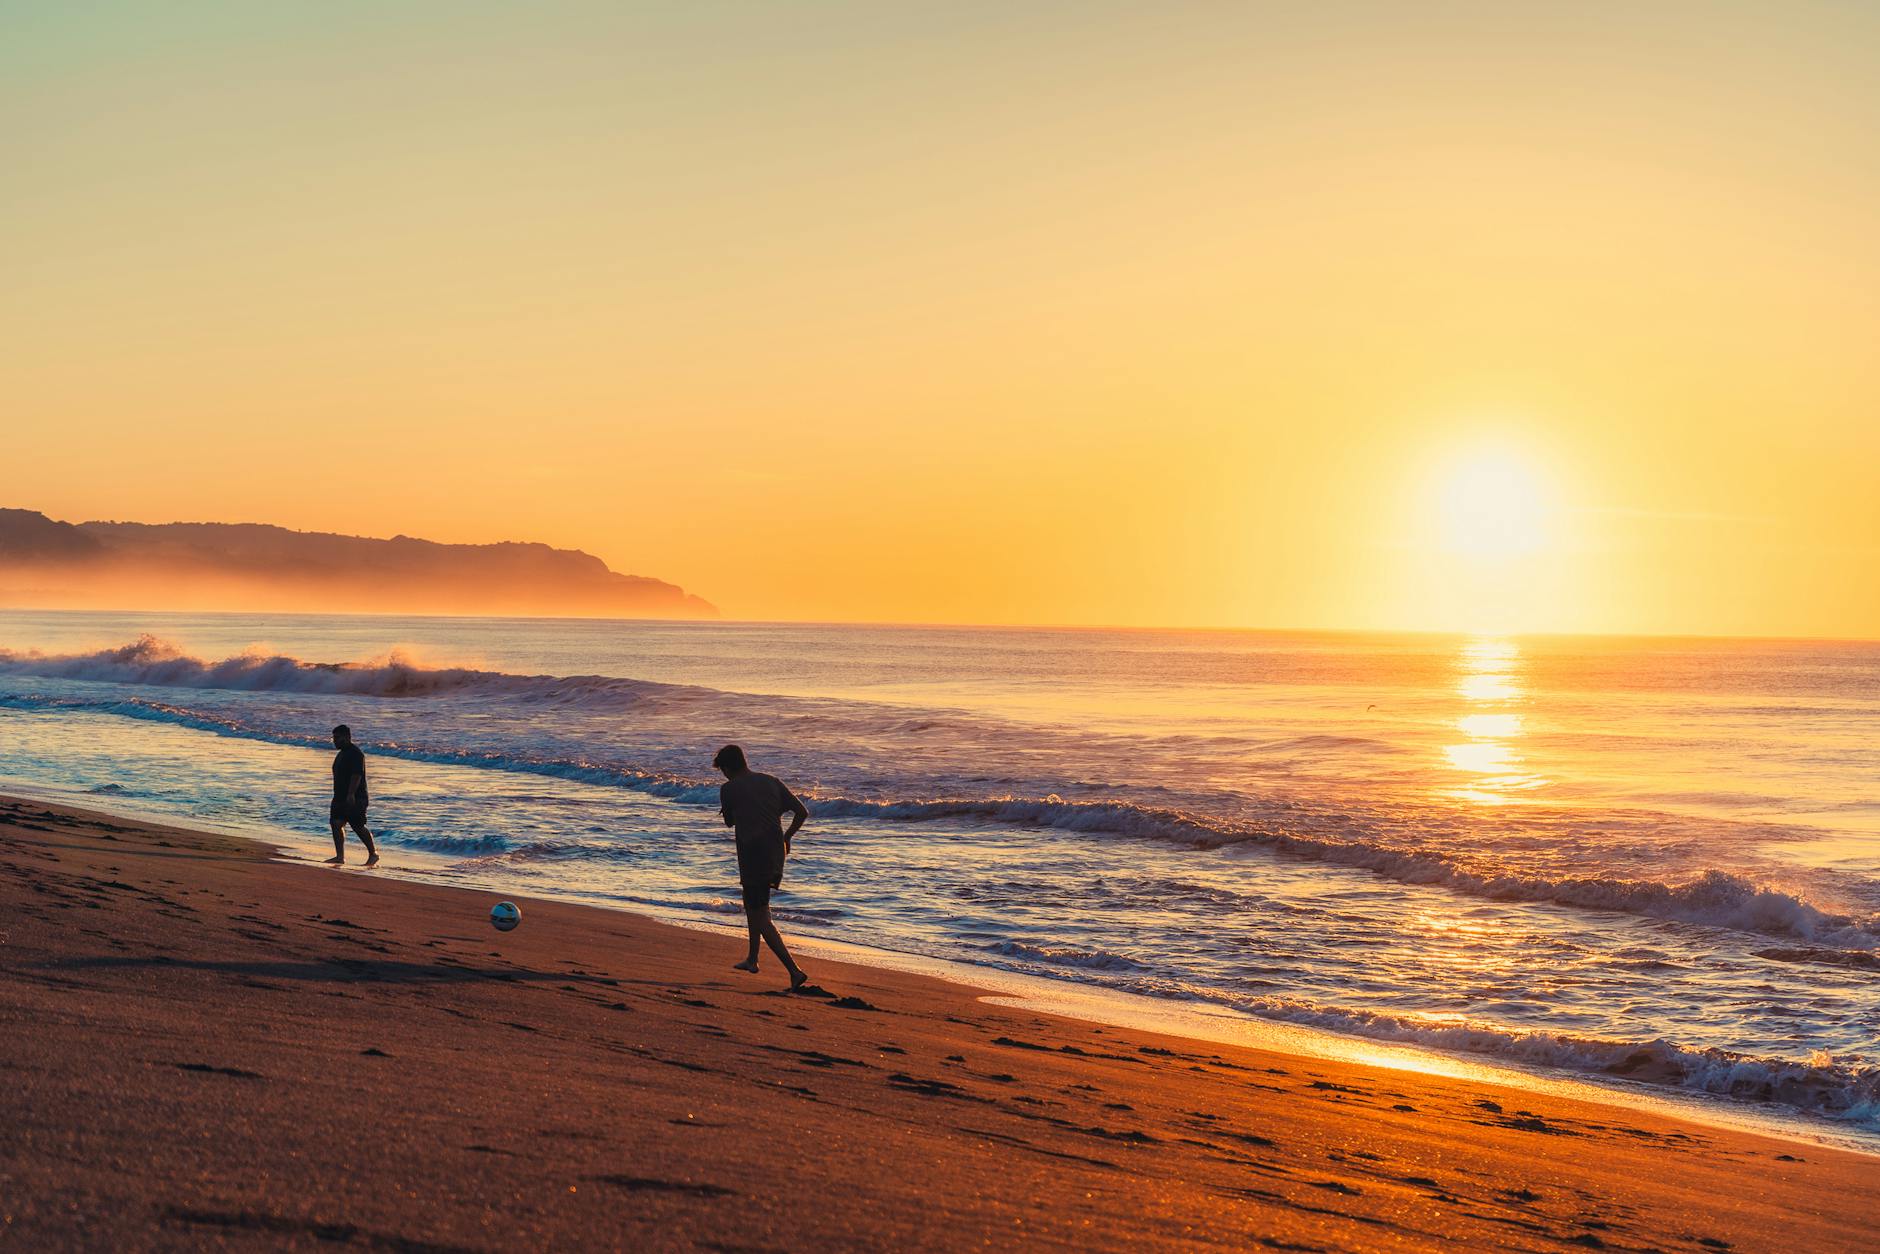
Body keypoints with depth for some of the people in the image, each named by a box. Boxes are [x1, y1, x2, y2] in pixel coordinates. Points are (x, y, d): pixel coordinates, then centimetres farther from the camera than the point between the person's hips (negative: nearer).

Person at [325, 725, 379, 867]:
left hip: (355, 798, -10)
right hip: (340, 797, 10)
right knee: (336, 823, -1)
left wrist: (351, 794, -30)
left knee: (359, 826, -6)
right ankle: (340, 856, -1)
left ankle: (373, 854, 7)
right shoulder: (342, 753, 18)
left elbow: (356, 775, -23)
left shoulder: (355, 753, -14)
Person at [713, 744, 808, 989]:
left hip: (752, 856, -7)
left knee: (761, 919, -4)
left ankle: (795, 971, -16)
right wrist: (787, 837, 16)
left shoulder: (728, 789, -6)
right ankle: (752, 959, 38)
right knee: (751, 902, 28)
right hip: (776, 853, 7)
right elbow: (802, 811, 2)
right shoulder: (772, 782, 7)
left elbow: (729, 822, 9)